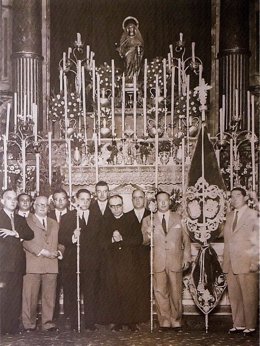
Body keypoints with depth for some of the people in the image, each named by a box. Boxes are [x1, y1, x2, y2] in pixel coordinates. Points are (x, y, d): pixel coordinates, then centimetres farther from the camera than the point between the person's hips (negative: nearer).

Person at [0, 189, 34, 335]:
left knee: (16, 298, 3)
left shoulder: (21, 219, 21)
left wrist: (15, 233, -9)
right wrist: (19, 238, -5)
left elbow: (30, 234, 5)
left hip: (17, 265, 5)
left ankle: (13, 327, 6)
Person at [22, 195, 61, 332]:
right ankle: (29, 324, 5)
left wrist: (58, 251, 0)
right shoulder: (26, 221, 6)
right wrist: (43, 252, -14)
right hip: (33, 264, -4)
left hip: (51, 264, 4)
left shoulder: (54, 223, 24)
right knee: (30, 295, -3)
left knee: (49, 296, 2)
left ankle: (48, 323, 9)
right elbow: (26, 241, -7)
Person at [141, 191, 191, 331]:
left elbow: (186, 240, 12)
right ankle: (164, 322, 8)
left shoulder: (179, 218, 11)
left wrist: (186, 258, 5)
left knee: (176, 293, 3)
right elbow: (144, 242, 6)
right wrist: (148, 236, -16)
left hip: (175, 261, 0)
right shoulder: (148, 220, 9)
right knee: (160, 292, -1)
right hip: (157, 262, 0)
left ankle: (176, 321, 15)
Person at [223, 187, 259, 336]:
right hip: (231, 264, 6)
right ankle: (238, 324, 15)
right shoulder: (230, 216, 16)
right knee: (234, 296, 7)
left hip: (246, 263, -6)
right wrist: (226, 261, 9)